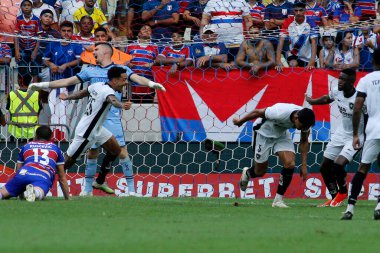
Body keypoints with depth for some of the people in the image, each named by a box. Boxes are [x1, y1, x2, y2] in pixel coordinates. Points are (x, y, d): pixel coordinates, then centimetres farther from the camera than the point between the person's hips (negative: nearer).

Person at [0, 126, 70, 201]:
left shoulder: (26, 146, 35)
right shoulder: (55, 148, 33)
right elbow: (62, 177, 35)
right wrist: (68, 198, 43)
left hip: (24, 173, 1)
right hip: (44, 177, -1)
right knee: (38, 194, -27)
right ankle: (34, 192, -64)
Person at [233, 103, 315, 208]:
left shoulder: (305, 121, -23)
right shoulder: (280, 113, -40)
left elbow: (304, 141, -5)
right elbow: (257, 112, -22)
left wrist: (304, 165, -9)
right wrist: (240, 121, -5)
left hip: (282, 134, 4)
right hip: (264, 132, -4)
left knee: (290, 164, -18)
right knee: (260, 171, 5)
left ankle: (278, 200, -5)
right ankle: (247, 173, 43)